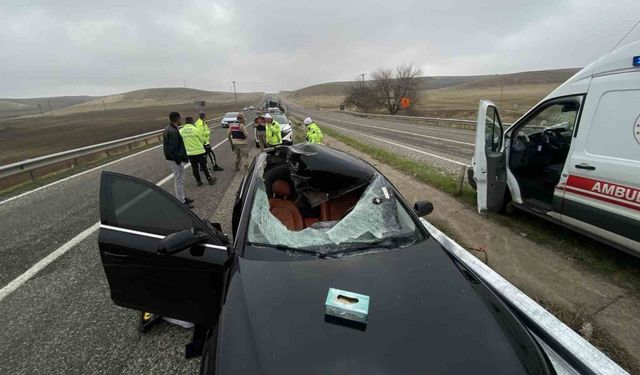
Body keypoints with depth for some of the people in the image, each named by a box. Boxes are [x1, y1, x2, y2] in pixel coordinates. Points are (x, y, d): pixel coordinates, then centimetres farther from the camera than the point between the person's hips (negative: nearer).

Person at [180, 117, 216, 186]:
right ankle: (210, 180, 18)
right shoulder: (196, 129, -13)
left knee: (194, 168, 13)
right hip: (199, 151, -3)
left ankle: (198, 181, 21)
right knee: (204, 166, 8)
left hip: (189, 153, 4)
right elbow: (202, 139, -4)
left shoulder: (181, 131, -1)